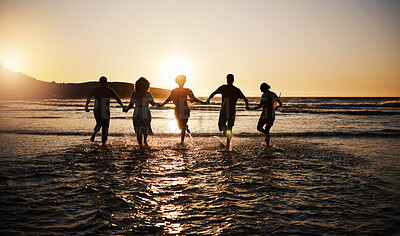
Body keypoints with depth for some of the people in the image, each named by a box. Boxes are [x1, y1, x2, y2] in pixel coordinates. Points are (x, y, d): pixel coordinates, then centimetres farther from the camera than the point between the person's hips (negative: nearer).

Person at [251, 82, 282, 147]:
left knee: (259, 128, 15)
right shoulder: (274, 94, 5)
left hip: (265, 115, -6)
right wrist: (276, 107, 29)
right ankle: (267, 143, 17)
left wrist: (255, 108, -1)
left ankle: (267, 134, -13)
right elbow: (280, 104, 9)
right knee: (267, 129, 21)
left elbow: (260, 106, -20)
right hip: (272, 116, 6)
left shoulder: (264, 95, -13)